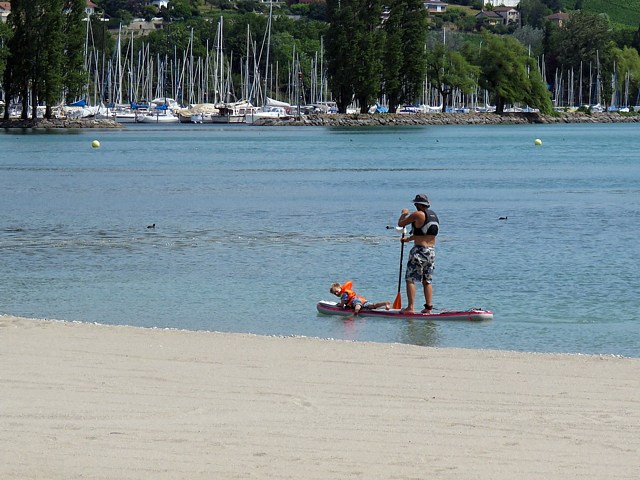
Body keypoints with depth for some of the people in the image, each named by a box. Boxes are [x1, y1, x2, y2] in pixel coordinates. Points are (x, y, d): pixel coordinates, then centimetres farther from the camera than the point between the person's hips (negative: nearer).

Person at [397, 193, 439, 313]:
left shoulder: (417, 215, -12)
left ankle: (410, 307, -10)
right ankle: (428, 307, 9)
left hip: (419, 251, -7)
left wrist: (404, 214, 19)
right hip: (431, 251, 7)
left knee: (410, 279, -3)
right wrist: (409, 238, 36)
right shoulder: (434, 215, 12)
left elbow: (400, 224, -2)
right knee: (427, 281, 12)